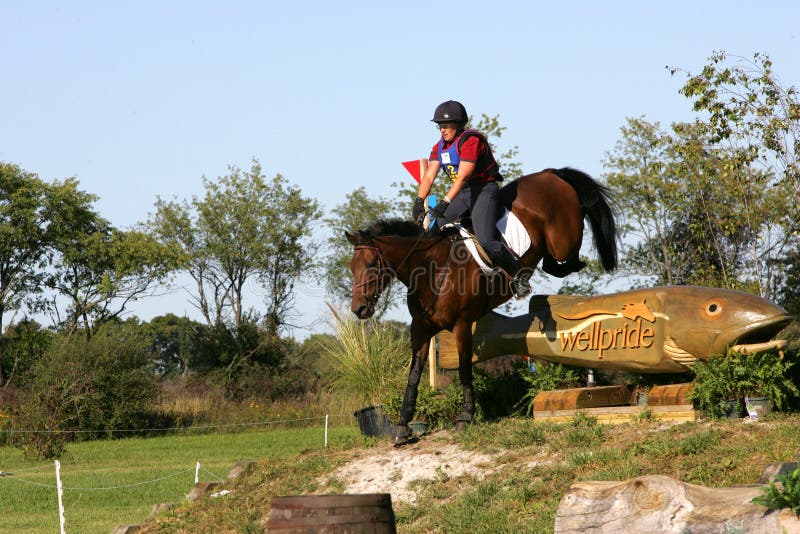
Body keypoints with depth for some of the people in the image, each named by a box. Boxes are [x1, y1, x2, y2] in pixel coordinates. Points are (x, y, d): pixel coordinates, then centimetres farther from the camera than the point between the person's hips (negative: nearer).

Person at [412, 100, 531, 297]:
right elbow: (429, 177, 1)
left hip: (484, 190, -8)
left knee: (485, 242, -21)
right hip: (462, 193, 8)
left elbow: (463, 177, -26)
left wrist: (444, 202, -32)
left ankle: (518, 274, -5)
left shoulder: (470, 140, -18)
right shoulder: (440, 146, 8)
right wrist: (419, 202, -14)